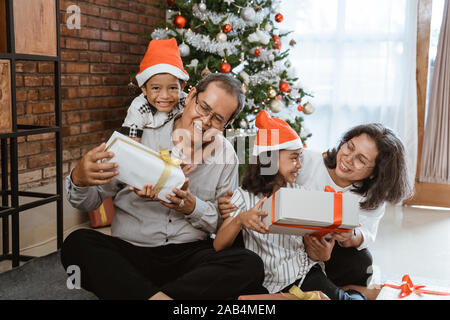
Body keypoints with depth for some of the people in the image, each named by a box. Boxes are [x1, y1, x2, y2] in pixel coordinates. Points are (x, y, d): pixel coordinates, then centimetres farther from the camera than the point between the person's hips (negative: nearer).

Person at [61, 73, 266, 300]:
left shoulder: (226, 155, 8)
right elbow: (89, 201, 3)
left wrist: (193, 208, -14)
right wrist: (79, 179, -21)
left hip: (191, 253, 1)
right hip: (129, 252, -1)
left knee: (250, 266, -27)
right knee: (76, 244, -27)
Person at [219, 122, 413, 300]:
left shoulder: (372, 197, -7)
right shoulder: (305, 162, -18)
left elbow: (367, 236, -17)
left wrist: (351, 238, -41)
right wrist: (230, 206, -36)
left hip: (330, 255, 2)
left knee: (360, 262, -28)